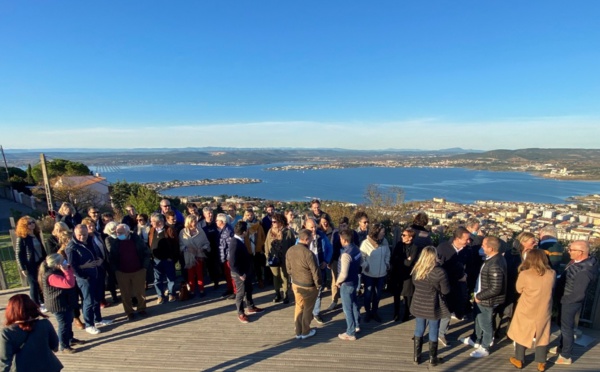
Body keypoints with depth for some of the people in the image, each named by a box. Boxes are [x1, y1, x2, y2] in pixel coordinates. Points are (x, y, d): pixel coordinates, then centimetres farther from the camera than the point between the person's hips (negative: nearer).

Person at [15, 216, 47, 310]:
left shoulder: (37, 235, 5)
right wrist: (23, 268, -15)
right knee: (34, 285, 3)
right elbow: (19, 254, -12)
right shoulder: (21, 238, -13)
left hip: (41, 263, 6)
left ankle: (42, 302, 29)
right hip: (30, 266, -6)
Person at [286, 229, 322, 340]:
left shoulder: (290, 250, -7)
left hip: (295, 284, 6)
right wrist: (318, 284, -6)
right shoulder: (308, 253, -29)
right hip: (308, 286, -6)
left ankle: (298, 332, 33)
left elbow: (288, 268, 5)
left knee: (298, 307, 21)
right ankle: (305, 332, 31)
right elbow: (315, 271, -21)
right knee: (307, 309, 14)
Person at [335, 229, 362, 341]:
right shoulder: (356, 249, -3)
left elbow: (344, 274, -29)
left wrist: (337, 282, -12)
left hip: (347, 284, -9)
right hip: (354, 281, 9)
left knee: (347, 308, 6)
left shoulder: (346, 254, -30)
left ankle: (350, 333, 19)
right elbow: (361, 262, 14)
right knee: (354, 304, 24)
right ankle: (357, 325, 41)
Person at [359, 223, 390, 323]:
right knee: (368, 294, 13)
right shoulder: (366, 243, -18)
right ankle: (367, 312, 34)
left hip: (381, 274, 3)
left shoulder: (385, 241, -7)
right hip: (368, 274, -3)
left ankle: (374, 312, 38)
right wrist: (365, 265, -18)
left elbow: (387, 254, 8)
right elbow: (361, 256, -9)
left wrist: (387, 263, -1)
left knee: (378, 294, 18)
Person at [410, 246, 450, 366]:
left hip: (418, 304, 4)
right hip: (433, 306, -3)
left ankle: (416, 356, 30)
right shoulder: (439, 271, -22)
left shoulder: (416, 269, -7)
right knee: (433, 332, 14)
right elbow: (446, 291, -11)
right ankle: (432, 358, 30)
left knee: (419, 330, 18)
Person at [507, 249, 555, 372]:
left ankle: (519, 360, 30)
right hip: (543, 312, 3)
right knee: (542, 336, 20)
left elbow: (519, 289, -6)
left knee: (521, 334, 16)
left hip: (526, 311, -3)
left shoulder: (525, 274, -23)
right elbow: (547, 289, 6)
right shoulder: (552, 273, -12)